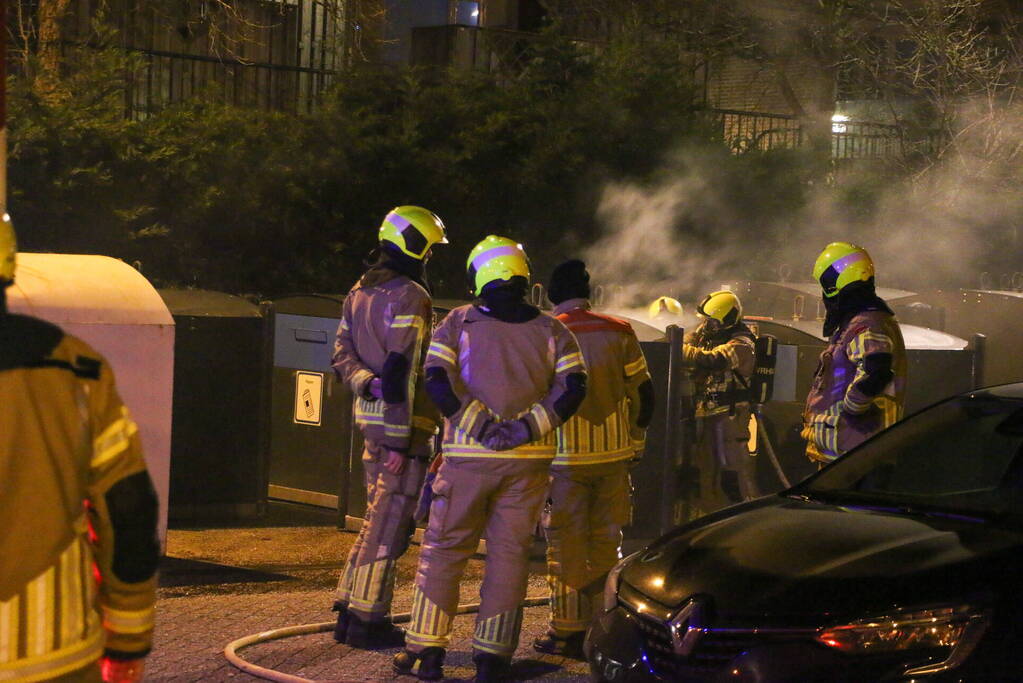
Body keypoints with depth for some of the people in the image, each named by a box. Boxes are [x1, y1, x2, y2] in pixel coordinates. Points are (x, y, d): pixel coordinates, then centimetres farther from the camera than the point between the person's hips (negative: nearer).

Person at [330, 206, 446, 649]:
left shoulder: (359, 293, 15)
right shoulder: (411, 297, -14)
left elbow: (342, 354, 12)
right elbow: (402, 369, -19)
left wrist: (366, 383, -7)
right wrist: (399, 441, -20)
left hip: (369, 416, 9)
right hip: (402, 421, -9)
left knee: (378, 517, 17)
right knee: (390, 522, -3)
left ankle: (349, 611, 20)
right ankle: (367, 620, -1)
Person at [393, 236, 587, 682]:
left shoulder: (458, 322, 2)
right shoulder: (550, 330, 8)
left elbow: (437, 381, -9)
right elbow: (572, 387, -4)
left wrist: (483, 425, -10)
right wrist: (528, 427, -9)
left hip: (469, 455, -1)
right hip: (529, 460, 1)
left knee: (445, 548, 8)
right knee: (510, 553, 5)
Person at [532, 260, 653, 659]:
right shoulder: (619, 332, 2)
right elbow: (643, 394, 6)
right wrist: (635, 444, 18)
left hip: (565, 457, -3)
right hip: (614, 456, 3)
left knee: (567, 546, 3)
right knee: (607, 541, 13)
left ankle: (569, 632, 5)